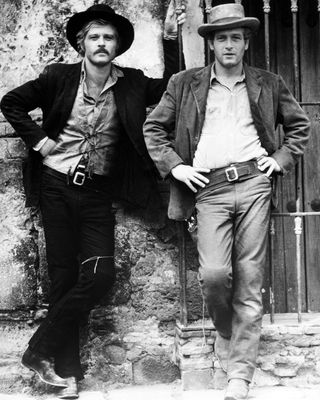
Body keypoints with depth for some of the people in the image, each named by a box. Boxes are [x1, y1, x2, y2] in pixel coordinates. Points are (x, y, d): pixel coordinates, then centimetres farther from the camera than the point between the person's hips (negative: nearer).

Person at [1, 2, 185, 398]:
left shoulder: (132, 84, 5)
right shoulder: (59, 77, 0)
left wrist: (170, 38, -7)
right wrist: (37, 139, -2)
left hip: (97, 192, 2)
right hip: (56, 186, -2)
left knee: (99, 275, -11)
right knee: (64, 276, -1)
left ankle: (41, 350, 3)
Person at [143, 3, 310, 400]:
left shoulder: (268, 84, 14)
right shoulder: (185, 84, 10)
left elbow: (299, 125, 23)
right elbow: (153, 127, 14)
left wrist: (281, 159, 9)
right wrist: (174, 166, 3)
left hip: (253, 183, 1)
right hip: (209, 188, 0)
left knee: (249, 280, -3)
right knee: (214, 273, -15)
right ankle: (223, 330, 19)